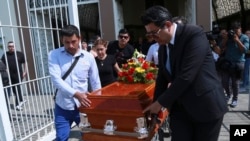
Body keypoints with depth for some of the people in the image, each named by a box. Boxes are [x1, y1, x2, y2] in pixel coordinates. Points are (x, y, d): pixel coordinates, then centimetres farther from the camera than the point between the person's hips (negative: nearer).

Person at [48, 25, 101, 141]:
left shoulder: (89, 57, -2)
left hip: (83, 106, 1)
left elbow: (96, 83, 3)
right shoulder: (54, 55, -5)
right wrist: (76, 94, -30)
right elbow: (56, 79, -18)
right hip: (63, 107, -1)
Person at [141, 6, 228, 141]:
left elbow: (186, 76, -25)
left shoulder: (194, 34, -18)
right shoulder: (162, 47, 4)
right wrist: (155, 106, 6)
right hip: (179, 108, 5)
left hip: (206, 105, -5)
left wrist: (161, 102, -17)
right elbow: (162, 78, 10)